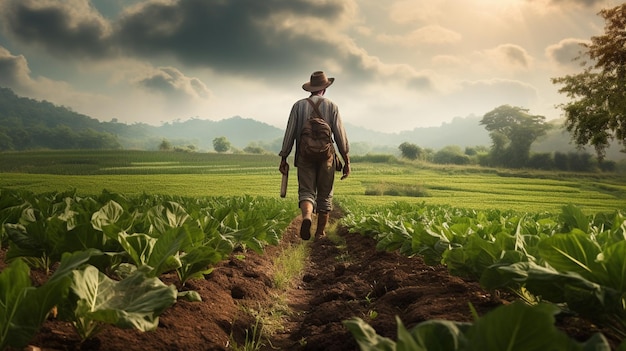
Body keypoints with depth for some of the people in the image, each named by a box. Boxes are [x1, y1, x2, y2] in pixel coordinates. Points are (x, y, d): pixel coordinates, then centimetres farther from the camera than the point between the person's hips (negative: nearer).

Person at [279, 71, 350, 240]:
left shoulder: (298, 105, 5)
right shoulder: (331, 106, 3)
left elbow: (290, 133, 1)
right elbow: (340, 134, -1)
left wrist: (283, 158, 6)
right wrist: (347, 161, 4)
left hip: (304, 156, 0)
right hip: (326, 156, 0)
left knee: (306, 191, 1)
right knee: (325, 196, 10)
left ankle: (306, 216, -31)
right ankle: (320, 234, 15)